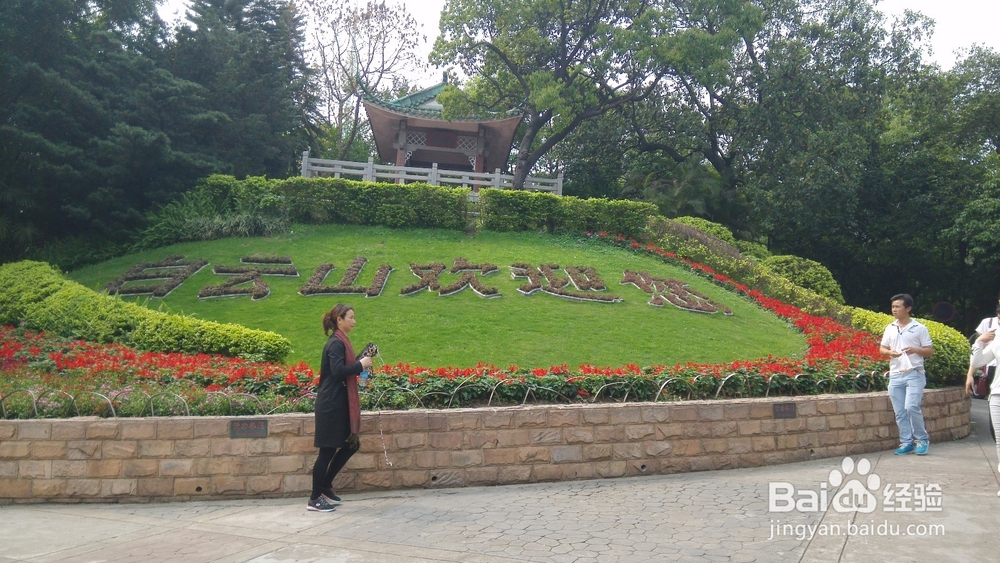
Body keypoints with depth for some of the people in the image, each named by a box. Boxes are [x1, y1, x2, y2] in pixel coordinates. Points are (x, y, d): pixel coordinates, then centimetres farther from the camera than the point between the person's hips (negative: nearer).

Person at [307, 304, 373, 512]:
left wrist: (362, 363, 4)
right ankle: (315, 499, 9)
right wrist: (360, 365, -18)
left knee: (350, 445, 15)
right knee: (328, 451, -2)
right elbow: (338, 371, -28)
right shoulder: (336, 343, -16)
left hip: (339, 404, 10)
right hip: (331, 405, -10)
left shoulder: (341, 342, 14)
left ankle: (325, 486, 26)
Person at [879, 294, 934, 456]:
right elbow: (882, 349, 14)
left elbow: (930, 351, 1)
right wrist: (890, 353, -9)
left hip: (914, 374, -4)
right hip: (895, 376, 4)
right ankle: (906, 443, 15)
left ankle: (922, 439, 4)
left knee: (911, 407, -15)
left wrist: (915, 349, -19)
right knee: (900, 412, 5)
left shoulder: (919, 328, -1)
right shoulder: (890, 328, 10)